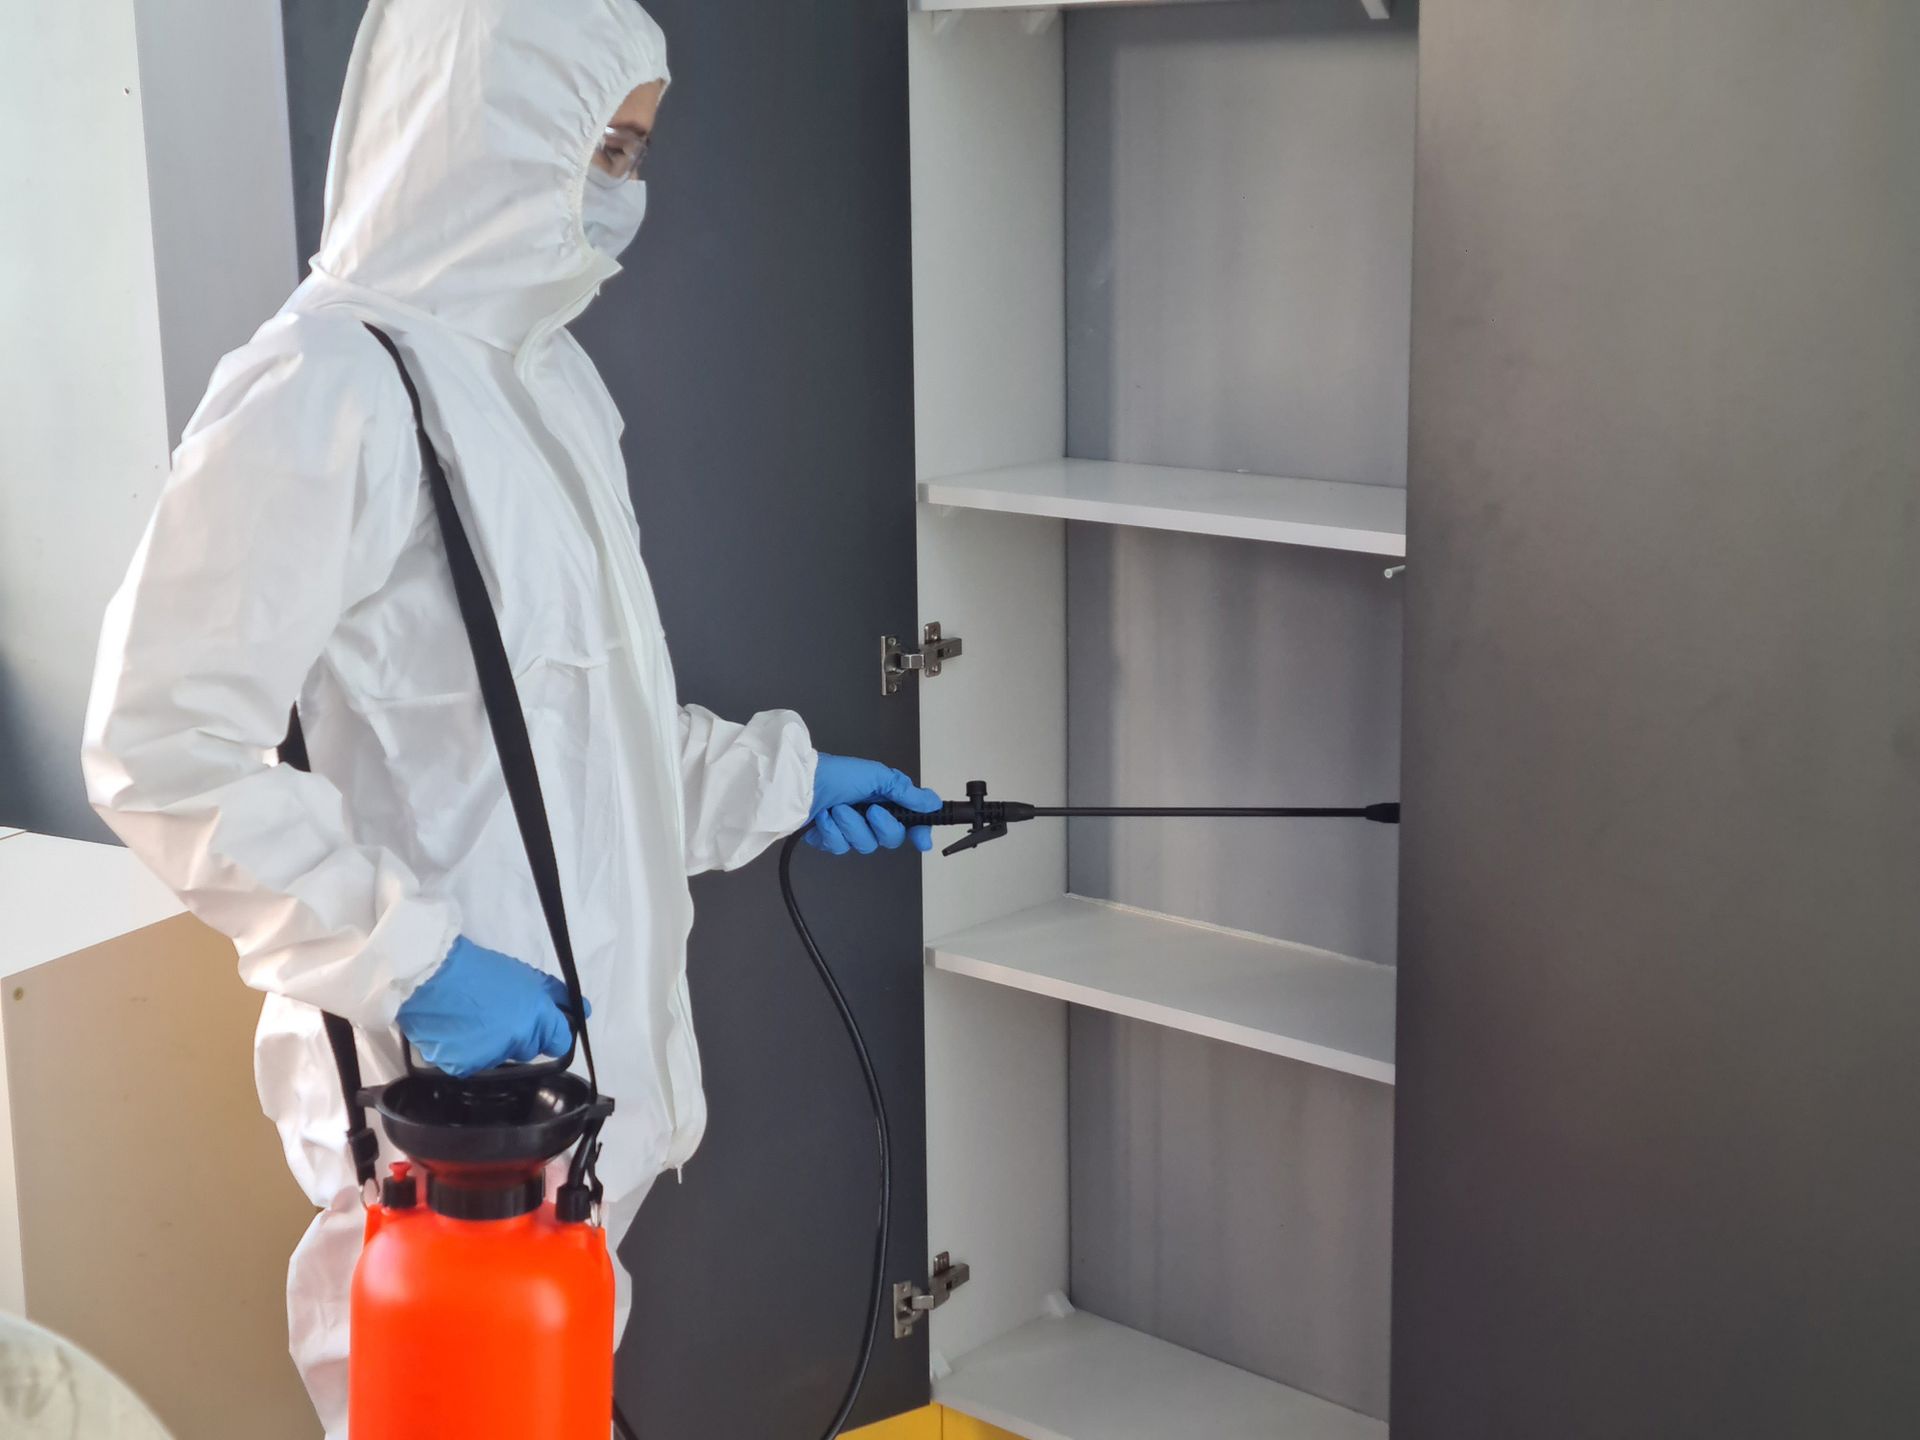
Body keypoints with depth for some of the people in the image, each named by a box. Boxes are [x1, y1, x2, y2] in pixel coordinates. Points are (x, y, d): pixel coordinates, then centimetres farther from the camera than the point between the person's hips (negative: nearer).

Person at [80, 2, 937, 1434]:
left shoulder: (542, 374, 11)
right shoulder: (328, 390, -18)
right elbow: (164, 749, -20)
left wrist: (777, 780, 17)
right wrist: (408, 961, -22)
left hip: (591, 1043, 9)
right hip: (447, 1078, -8)